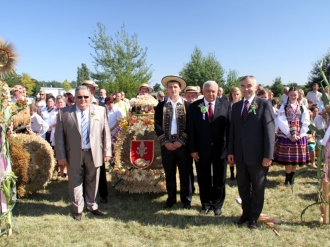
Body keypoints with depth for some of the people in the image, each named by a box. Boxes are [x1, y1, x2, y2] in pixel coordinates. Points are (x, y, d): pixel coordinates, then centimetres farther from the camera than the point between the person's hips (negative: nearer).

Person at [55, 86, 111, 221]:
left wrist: (107, 152, 0)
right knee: (75, 183, 10)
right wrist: (61, 156, -6)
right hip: (74, 155, -1)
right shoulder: (64, 112, -2)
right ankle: (77, 209, 29)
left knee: (92, 181, 15)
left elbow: (106, 133, 3)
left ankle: (92, 206, 34)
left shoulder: (100, 111, 2)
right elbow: (59, 135, -2)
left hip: (94, 154, 1)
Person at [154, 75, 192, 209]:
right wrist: (165, 142, -9)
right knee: (169, 173, 9)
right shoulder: (161, 106, 6)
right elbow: (157, 125, 1)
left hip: (183, 144, -1)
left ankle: (186, 199, 19)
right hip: (167, 145, 1)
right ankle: (171, 198, 22)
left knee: (185, 173, 6)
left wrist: (181, 141, -10)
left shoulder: (187, 105, 3)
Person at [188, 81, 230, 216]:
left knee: (219, 180, 14)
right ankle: (206, 204, 33)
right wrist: (192, 149, -7)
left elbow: (230, 126, -3)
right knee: (204, 180, 14)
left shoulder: (225, 104, -2)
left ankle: (217, 205, 32)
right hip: (201, 150, 0)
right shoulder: (194, 106, -2)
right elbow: (191, 130, -2)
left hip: (220, 149, 0)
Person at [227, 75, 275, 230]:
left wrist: (268, 155, -16)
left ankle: (254, 217, 26)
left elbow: (269, 131, -11)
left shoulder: (264, 105, -6)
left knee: (257, 188, 10)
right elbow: (232, 130, 10)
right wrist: (230, 151, 4)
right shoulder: (236, 106, 10)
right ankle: (246, 213, 33)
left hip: (257, 155, -5)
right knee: (243, 187, 15)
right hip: (240, 155, 5)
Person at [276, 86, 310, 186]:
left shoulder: (303, 108, 9)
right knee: (288, 159, -3)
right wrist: (289, 135, -15)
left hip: (299, 137, 3)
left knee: (296, 159, 6)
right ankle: (287, 178, 11)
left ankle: (291, 178, 20)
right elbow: (281, 122, -8)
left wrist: (299, 135, -10)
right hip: (286, 137, -2)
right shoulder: (283, 107, 2)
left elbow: (306, 123, 2)